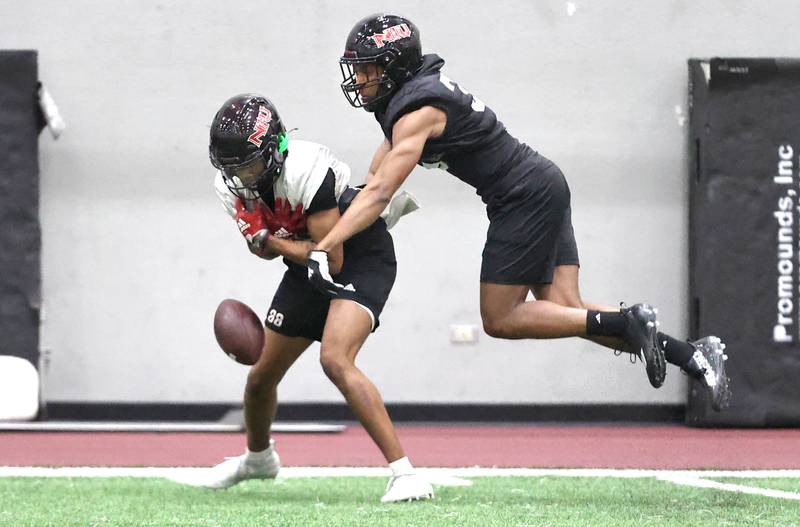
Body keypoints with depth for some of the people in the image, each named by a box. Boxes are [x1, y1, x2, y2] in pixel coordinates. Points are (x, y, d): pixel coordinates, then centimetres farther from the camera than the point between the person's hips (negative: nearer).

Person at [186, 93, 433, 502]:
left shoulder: (304, 172, -33)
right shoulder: (231, 188, -9)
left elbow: (330, 260, -30)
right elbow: (262, 246, 3)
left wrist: (273, 241, -20)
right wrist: (264, 242, -21)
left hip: (362, 259, -8)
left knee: (335, 359, -30)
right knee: (261, 377, 14)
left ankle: (405, 475, -29)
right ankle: (258, 457, 47)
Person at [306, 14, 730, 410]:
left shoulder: (416, 112, -17)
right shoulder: (411, 93, 13)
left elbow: (379, 194, -24)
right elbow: (374, 177, 20)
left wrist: (322, 249, -27)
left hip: (526, 196, -10)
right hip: (544, 188, 10)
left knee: (499, 320, -4)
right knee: (565, 312, 3)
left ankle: (627, 323, -11)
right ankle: (692, 355, -2)